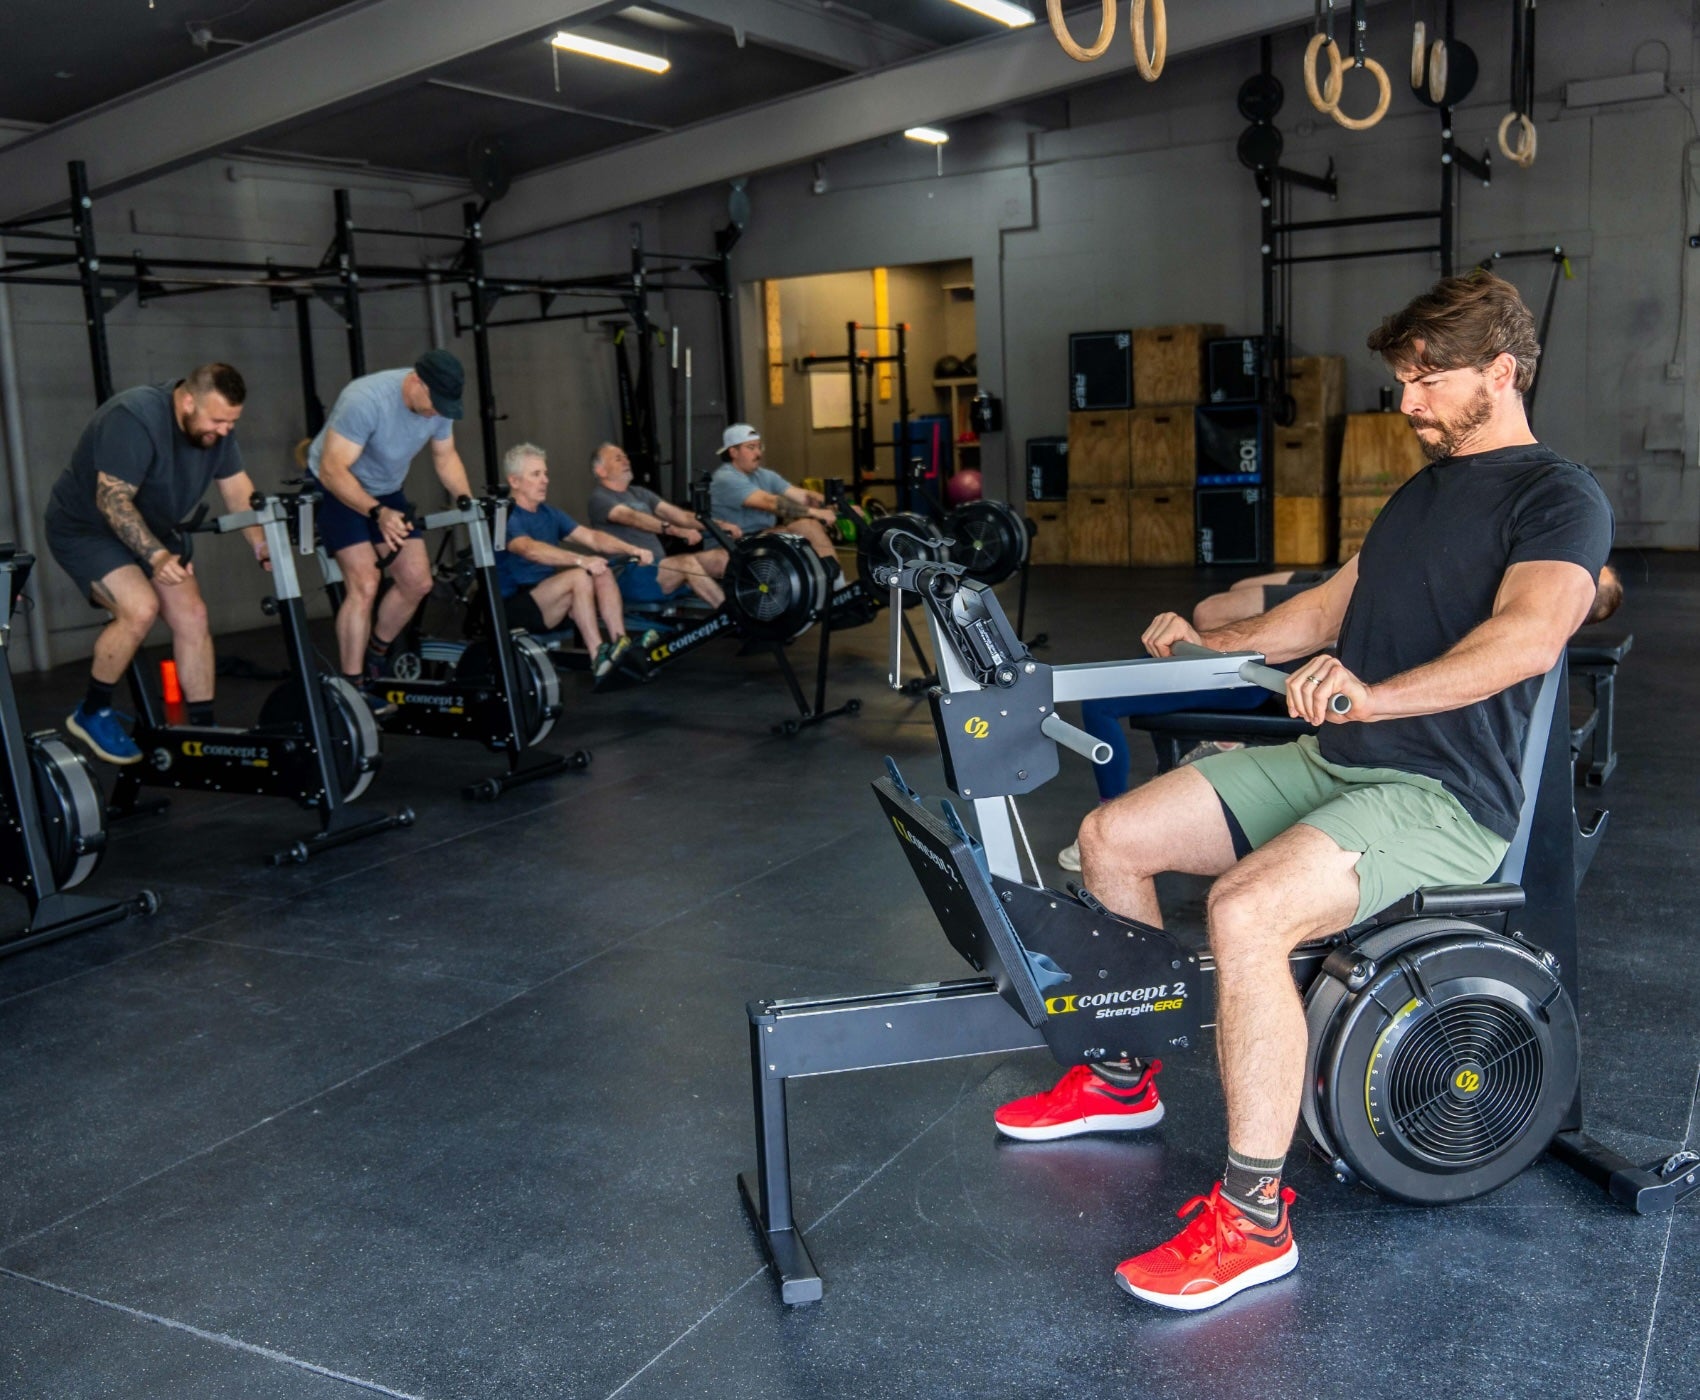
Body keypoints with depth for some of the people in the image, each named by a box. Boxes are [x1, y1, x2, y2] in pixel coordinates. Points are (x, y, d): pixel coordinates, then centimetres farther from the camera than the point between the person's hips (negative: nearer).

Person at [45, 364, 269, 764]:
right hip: (84, 527, -8)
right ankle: (91, 714, -6)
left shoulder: (215, 428, -7)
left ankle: (203, 729, 4)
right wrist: (155, 556, -43)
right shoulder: (136, 419, -31)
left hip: (149, 529, 8)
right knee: (141, 608, -26)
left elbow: (238, 490, -4)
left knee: (192, 616, -3)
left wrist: (262, 543, -21)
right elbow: (112, 500, -32)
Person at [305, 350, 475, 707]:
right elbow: (332, 470, -36)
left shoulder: (439, 404, -12)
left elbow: (445, 456, 5)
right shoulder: (367, 399, -33)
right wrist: (377, 513, -49)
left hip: (387, 491, 7)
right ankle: (352, 688, -11)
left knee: (417, 582, 0)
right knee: (365, 584, -19)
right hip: (337, 489, -7)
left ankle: (375, 658, 23)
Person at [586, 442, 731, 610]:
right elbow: (634, 519, -21)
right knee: (687, 562, -32)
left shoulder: (640, 493, 23)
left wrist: (719, 525, -3)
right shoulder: (600, 498, -2)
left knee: (722, 556, -12)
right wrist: (677, 531, -36)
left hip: (662, 568, 8)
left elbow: (677, 514, 12)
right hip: (630, 578, -8)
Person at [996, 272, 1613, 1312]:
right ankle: (1125, 1080, 20)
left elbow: (1531, 633, -28)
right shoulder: (1424, 489, 20)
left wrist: (1377, 694, -43)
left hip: (1441, 796, -9)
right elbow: (1336, 604, 29)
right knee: (1110, 837, 2)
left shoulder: (1561, 500, -9)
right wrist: (1215, 643, 17)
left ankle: (1255, 1222, -20)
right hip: (1329, 762, 9)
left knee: (1245, 911, -34)